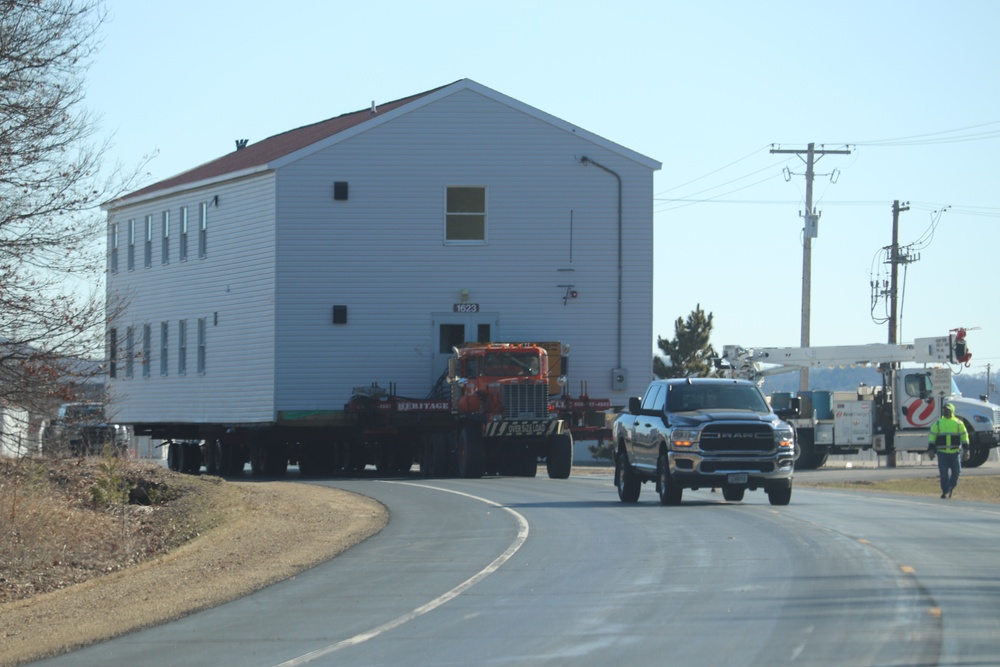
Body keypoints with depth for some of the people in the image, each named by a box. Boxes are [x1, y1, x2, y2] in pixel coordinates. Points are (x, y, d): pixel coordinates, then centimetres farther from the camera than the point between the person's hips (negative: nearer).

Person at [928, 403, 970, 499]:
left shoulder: (958, 423, 6)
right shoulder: (938, 423, 7)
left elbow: (964, 436, 7)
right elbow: (932, 436, 7)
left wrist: (965, 450, 0)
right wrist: (931, 450, -2)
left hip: (955, 452, 0)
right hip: (942, 452, 0)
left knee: (956, 472, 2)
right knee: (944, 473, -6)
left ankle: (951, 488, 25)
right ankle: (945, 492, 1)